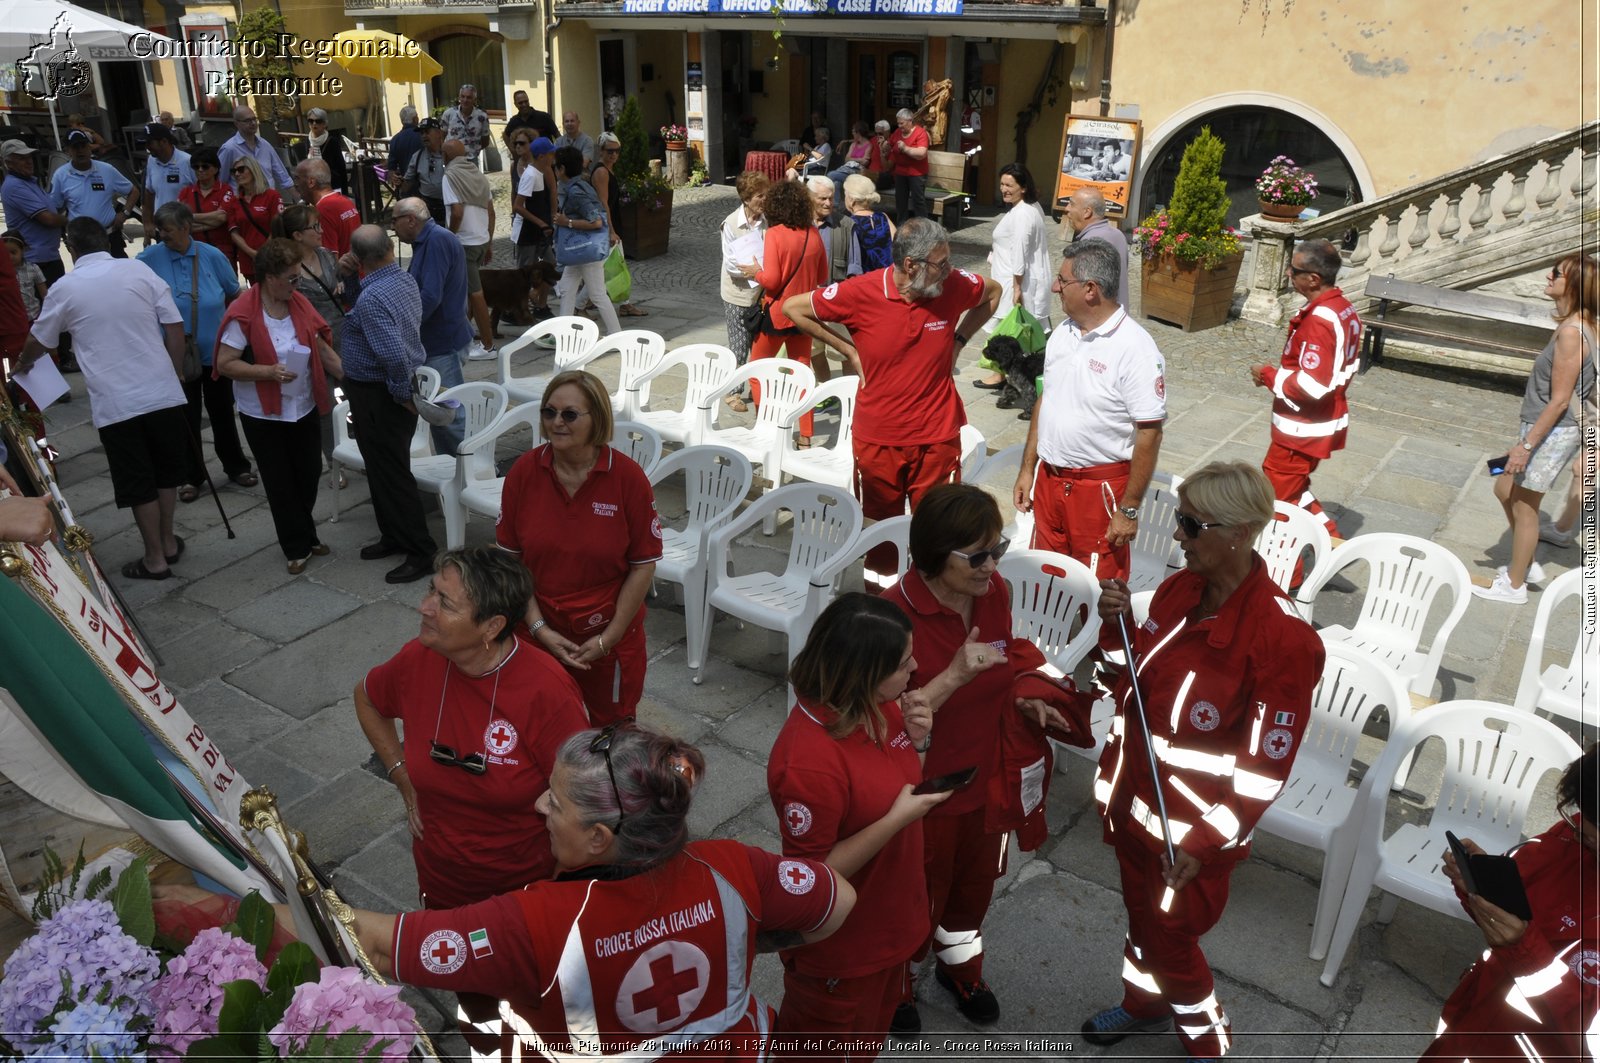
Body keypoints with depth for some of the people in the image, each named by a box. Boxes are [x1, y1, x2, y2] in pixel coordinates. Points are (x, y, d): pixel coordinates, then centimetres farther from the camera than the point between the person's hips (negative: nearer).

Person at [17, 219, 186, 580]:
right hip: (162, 392, 2)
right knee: (166, 471, 18)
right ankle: (168, 542, 30)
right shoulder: (140, 270, 1)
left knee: (138, 482, 7)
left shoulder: (65, 288, 1)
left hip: (114, 403, -2)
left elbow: (37, 342, 16)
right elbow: (175, 327, 0)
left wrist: (20, 366, 38)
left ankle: (155, 559, 15)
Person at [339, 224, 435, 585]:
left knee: (391, 473, -1)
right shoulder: (407, 280, 2)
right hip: (400, 387, 9)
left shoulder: (371, 299, -25)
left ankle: (420, 552, 6)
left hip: (379, 395, -9)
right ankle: (394, 536, 33)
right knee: (383, 468, 20)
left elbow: (393, 354, -34)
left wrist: (402, 394, -21)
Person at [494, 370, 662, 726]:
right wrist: (539, 628, -11)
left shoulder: (627, 476, -14)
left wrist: (608, 638, -11)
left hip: (610, 638, -1)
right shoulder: (524, 471, -8)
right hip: (541, 635, 2)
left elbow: (643, 565, -9)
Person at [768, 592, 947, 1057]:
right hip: (839, 947, -7)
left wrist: (916, 740, -15)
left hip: (889, 921, 8)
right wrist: (897, 819, -32)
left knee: (871, 1033, 32)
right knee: (829, 1046, 21)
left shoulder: (878, 706, -11)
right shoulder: (808, 761, -37)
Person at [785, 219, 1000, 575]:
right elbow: (792, 309, -4)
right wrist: (848, 350, -5)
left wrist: (959, 339, 3)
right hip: (878, 437, -1)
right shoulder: (861, 292, -15)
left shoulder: (955, 285, -8)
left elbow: (993, 293, 15)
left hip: (937, 438, 1)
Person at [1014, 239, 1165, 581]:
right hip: (1049, 477, 7)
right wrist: (1027, 468, 12)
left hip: (1101, 487, -7)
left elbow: (1149, 434, -18)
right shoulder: (1062, 333, 4)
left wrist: (1129, 509, -16)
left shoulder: (1135, 349, -19)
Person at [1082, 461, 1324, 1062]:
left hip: (1191, 830, -6)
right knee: (1140, 910, 27)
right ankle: (1143, 1003, 56)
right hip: (1133, 800, 6)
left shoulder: (1283, 638, -26)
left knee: (1169, 938, 14)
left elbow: (1267, 765, -20)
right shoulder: (1178, 590, -6)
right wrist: (1117, 624, -11)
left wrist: (1205, 845, -21)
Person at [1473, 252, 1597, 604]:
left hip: (1551, 432, -10)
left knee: (1524, 507, 4)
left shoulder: (1571, 333, -23)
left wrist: (1526, 445, -19)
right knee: (1505, 489, 22)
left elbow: (1559, 401, -22)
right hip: (1543, 428, 10)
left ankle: (1514, 585, 18)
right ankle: (1527, 565, 35)